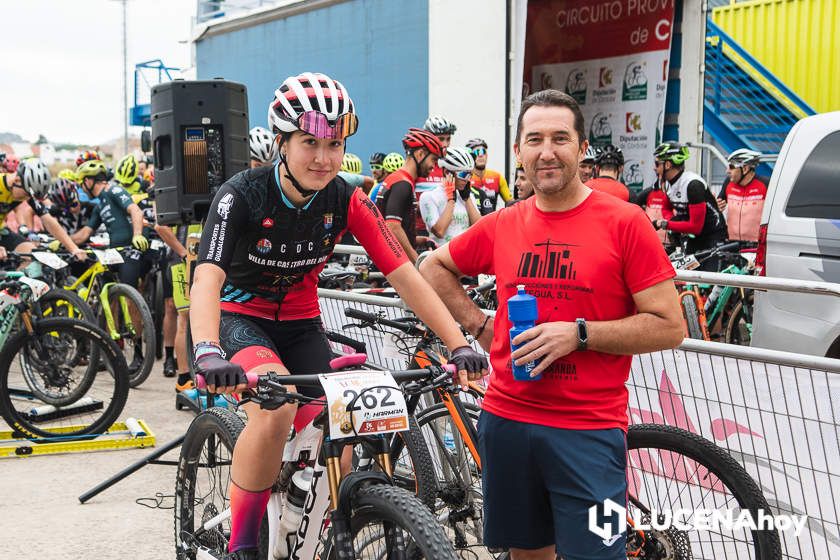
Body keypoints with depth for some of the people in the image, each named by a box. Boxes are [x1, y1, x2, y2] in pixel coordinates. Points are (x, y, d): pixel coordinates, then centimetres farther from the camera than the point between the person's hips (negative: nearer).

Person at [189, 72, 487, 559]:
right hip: (240, 317, -4)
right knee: (277, 406, -32)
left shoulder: (347, 201, -13)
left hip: (300, 324, 4)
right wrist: (209, 354, -54)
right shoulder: (243, 195, -23)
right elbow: (207, 281, -35)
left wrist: (460, 345, -24)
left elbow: (405, 276, -14)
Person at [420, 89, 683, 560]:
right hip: (506, 419, 4)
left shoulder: (624, 222, -7)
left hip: (588, 428, -4)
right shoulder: (501, 226, 5)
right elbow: (434, 266, 23)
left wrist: (578, 334, -17)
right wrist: (479, 324, 9)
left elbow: (669, 327, -8)